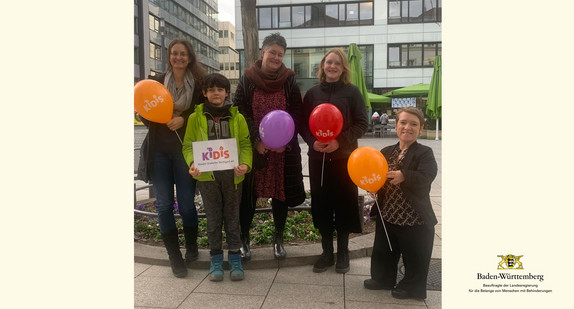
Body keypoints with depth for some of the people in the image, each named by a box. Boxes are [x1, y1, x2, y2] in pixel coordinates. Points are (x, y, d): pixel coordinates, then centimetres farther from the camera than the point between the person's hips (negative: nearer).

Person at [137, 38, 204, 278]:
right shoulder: (157, 81, 8)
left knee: (186, 203, 3)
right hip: (159, 150, 2)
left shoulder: (198, 83, 1)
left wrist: (183, 119, -16)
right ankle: (174, 257, 16)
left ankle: (191, 247, 28)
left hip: (185, 149, -2)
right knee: (164, 204, 3)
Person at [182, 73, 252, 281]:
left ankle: (235, 258, 21)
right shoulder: (195, 118, 2)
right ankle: (215, 259, 22)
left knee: (232, 217, 10)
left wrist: (245, 164, -15)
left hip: (232, 175, 1)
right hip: (207, 176, 0)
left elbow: (245, 144, 3)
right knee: (213, 218, 9)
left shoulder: (237, 117, 3)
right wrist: (192, 163, -17)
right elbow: (188, 145, 2)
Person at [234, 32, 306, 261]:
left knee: (280, 193, 8)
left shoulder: (289, 81, 4)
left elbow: (296, 114, 2)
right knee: (248, 194, 3)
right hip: (253, 148, -1)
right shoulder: (248, 80, 2)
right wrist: (256, 141, -13)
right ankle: (244, 239, 19)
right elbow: (240, 112, -2)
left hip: (283, 150, 1)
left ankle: (278, 239, 24)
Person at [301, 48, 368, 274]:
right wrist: (312, 141, -10)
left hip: (344, 157, -2)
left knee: (344, 203, 4)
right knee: (321, 204, 6)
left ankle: (342, 253, 20)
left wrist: (340, 141, -15)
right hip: (318, 157, 3)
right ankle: (327, 253, 21)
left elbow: (362, 123, -2)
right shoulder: (313, 93, 9)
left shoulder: (352, 92, 2)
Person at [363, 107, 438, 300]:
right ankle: (383, 279, 42)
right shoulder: (386, 152, 5)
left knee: (414, 256, 10)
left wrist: (403, 176, -41)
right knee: (384, 251, 21)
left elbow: (426, 177, -26)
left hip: (414, 219, -5)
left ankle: (413, 287, 31)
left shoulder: (424, 153, -9)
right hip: (387, 214, 5)